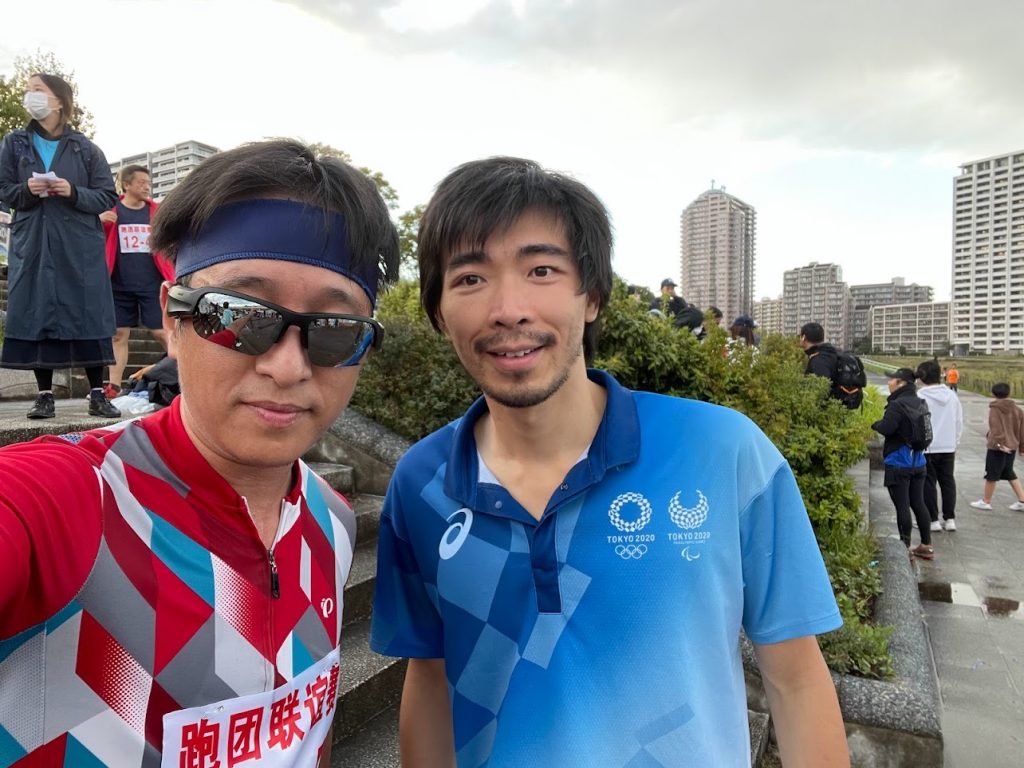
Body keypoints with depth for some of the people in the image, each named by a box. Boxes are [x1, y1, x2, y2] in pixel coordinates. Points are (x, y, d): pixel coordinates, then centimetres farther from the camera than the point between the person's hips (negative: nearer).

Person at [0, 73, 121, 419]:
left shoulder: (86, 149, 5)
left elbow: (107, 197, 2)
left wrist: (73, 192, -14)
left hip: (80, 248, -2)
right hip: (32, 246, 2)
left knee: (88, 317, -2)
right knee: (36, 316, 0)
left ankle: (97, 394, 5)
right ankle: (45, 396, 7)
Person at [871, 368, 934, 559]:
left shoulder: (897, 405, -19)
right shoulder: (919, 403, 7)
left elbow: (886, 428, -25)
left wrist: (875, 424, -7)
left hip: (898, 463, -8)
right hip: (917, 461, 8)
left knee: (902, 506, 0)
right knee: (918, 503, 16)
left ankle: (905, 547, 7)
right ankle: (926, 545, 24)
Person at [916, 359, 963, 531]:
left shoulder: (919, 397, -13)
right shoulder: (952, 396, 3)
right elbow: (959, 422, 10)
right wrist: (955, 443, 20)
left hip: (926, 448, -5)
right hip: (948, 447, 5)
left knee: (928, 483, 3)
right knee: (948, 481, 13)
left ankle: (933, 520, 6)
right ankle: (950, 518, 16)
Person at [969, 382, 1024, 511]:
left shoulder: (995, 409, -12)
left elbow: (996, 428, -23)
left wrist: (999, 443, -26)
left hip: (997, 447, -6)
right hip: (1011, 447, 6)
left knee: (991, 474, 5)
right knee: (1010, 473, 20)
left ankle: (986, 501, 15)